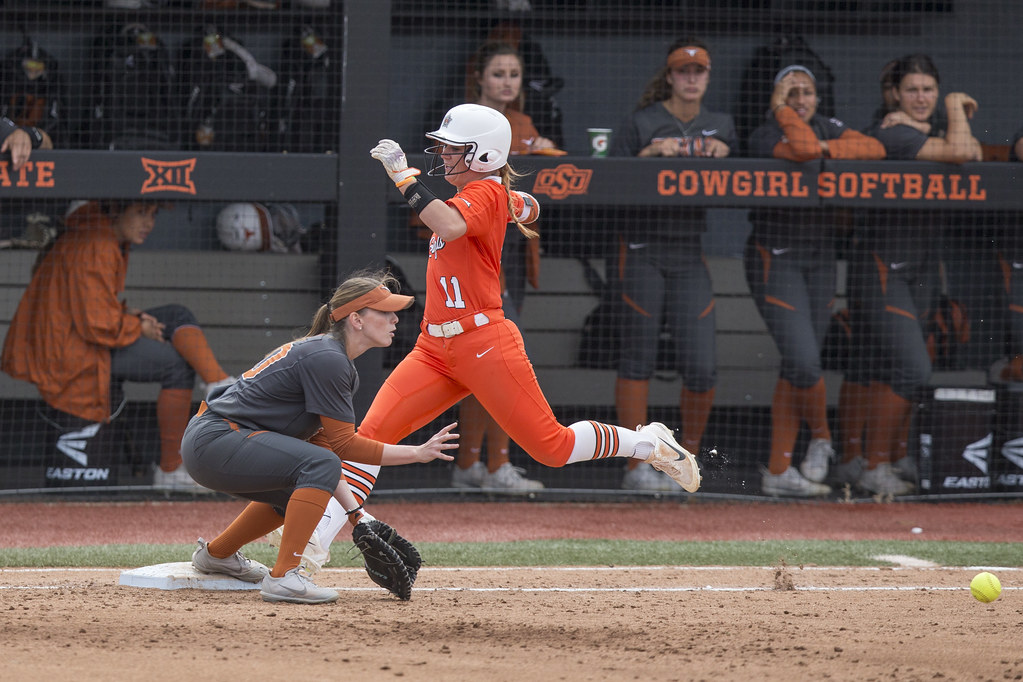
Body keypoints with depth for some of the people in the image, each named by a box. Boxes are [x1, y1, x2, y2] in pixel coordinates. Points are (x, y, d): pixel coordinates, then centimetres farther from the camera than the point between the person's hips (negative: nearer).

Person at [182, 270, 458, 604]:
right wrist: (418, 453, -15)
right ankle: (283, 576, -24)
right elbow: (343, 445, -17)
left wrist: (355, 512, 7)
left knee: (303, 490, 29)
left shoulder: (332, 357, 13)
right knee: (319, 467, -25)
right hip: (213, 442, -11)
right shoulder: (327, 359, -19)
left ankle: (217, 553, 41)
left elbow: (324, 442, 14)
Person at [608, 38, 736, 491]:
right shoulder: (641, 124, 1)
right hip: (643, 250, -3)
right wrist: (649, 154, -16)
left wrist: (721, 153, -3)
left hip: (690, 254, 3)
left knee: (702, 365, -5)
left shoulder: (720, 126, 14)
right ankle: (638, 465, -2)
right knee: (638, 356, -4)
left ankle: (688, 457, 14)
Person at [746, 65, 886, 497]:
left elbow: (875, 149, -4)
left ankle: (779, 472, 7)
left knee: (797, 368, 4)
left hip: (820, 258, 6)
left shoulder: (828, 128, 10)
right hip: (775, 259, -6)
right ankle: (821, 437, 14)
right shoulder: (765, 136, -10)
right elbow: (802, 148, -30)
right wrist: (780, 109, -17)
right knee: (804, 362, -14)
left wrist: (827, 149, -15)